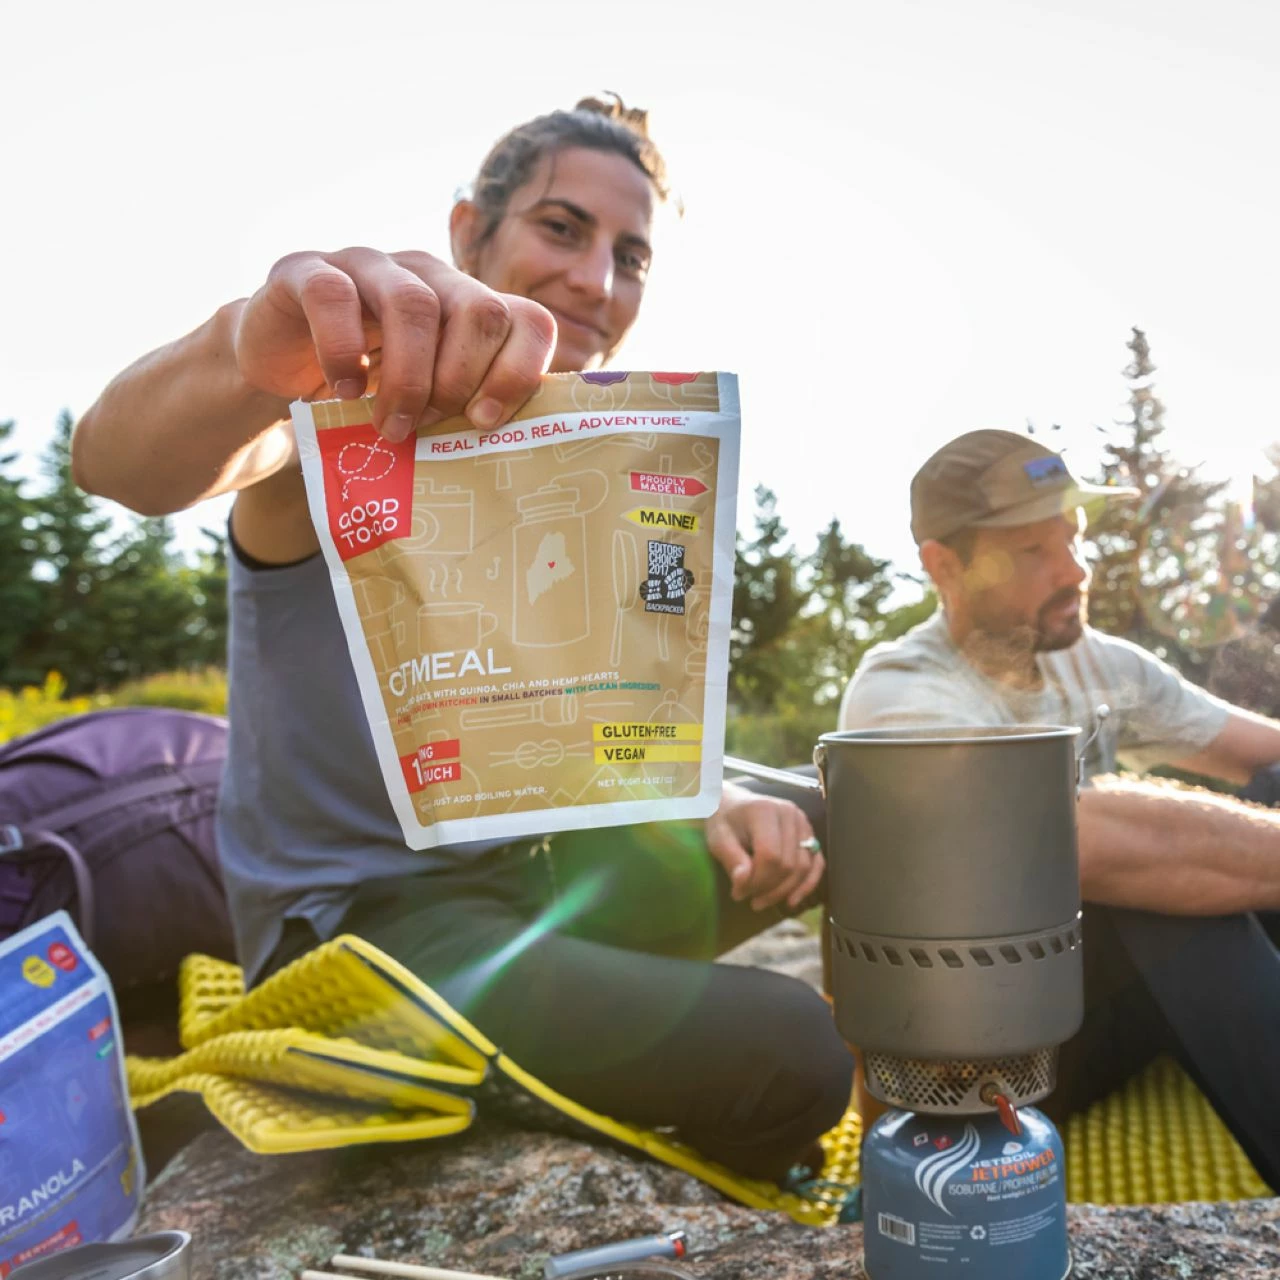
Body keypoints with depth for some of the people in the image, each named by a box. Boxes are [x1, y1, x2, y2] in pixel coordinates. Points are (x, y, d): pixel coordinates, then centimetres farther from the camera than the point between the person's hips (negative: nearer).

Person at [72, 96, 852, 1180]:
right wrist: (249, 351, -58)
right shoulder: (353, 400, -13)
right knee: (790, 1053, -23)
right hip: (359, 915, -7)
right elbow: (122, 463, -35)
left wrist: (713, 806, -9)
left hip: (538, 863, 7)